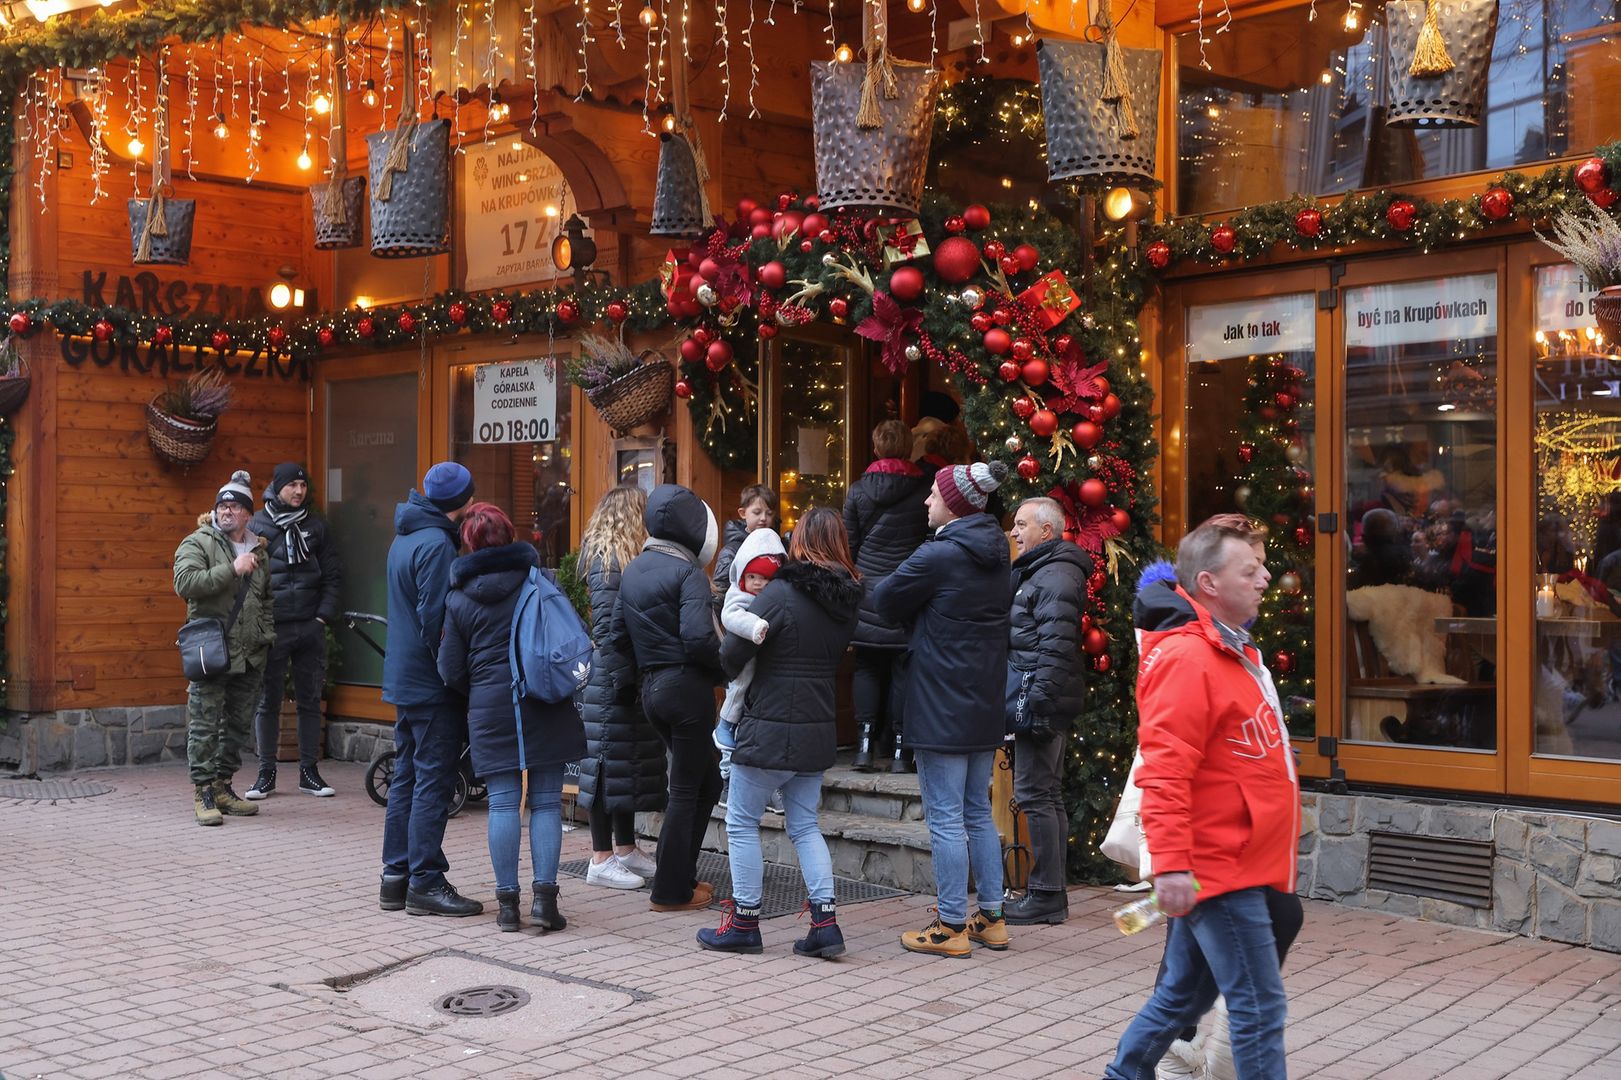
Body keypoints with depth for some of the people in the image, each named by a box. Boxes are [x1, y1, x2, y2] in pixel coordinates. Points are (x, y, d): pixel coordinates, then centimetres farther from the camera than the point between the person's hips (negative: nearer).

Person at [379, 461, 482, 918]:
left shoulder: (404, 539, 13)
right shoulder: (437, 544, -17)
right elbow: (436, 620, -21)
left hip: (403, 678, 10)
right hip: (432, 684, -10)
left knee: (406, 777, 14)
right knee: (433, 782, -4)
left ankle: (395, 877, 19)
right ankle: (425, 882, 0)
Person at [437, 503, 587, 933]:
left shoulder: (459, 599, 0)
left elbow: (451, 671, 3)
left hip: (491, 708, 0)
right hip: (546, 706, 0)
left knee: (503, 803, 4)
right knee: (546, 801, 4)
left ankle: (507, 902, 5)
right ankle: (545, 895, -1)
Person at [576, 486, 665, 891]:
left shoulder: (625, 555, 15)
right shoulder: (606, 557, -13)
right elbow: (606, 625, -19)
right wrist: (623, 674, -20)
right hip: (613, 675, -9)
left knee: (631, 760, 14)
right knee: (610, 760, -3)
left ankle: (625, 848, 24)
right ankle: (602, 860, 4)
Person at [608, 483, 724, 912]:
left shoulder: (632, 571, 12)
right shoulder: (687, 572, -13)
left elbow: (617, 635, 14)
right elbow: (698, 637, -24)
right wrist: (721, 668, -8)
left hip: (652, 688, 8)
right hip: (687, 686, -8)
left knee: (706, 780, 19)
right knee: (686, 789, 2)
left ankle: (680, 874, 22)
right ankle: (671, 890, 7)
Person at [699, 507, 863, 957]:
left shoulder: (780, 594, -16)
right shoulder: (847, 600, 4)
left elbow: (732, 654, -14)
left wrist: (736, 673, 7)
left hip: (769, 732, -6)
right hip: (818, 731, 6)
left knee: (742, 823, 7)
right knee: (805, 824, 15)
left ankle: (744, 923, 13)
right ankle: (825, 923, 9)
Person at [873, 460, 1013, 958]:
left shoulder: (937, 556, -17)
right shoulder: (995, 553, 8)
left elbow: (885, 603, -5)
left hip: (941, 707, -8)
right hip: (985, 706, 8)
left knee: (945, 818, -1)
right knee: (978, 813, 16)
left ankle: (951, 928, 5)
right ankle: (991, 918, 22)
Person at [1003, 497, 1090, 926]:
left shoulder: (1056, 577, -14)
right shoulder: (1037, 572, 20)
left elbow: (1055, 649, -21)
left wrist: (1037, 704, -23)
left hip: (1042, 703, -11)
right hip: (1041, 702, 11)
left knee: (1034, 796, -7)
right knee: (1046, 795, 14)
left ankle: (1045, 897, -2)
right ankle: (1049, 893, 21)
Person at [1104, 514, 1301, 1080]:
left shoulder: (1235, 650, 14)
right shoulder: (1187, 657, -18)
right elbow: (1164, 772, -24)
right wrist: (1171, 864, -27)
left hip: (1236, 866, 10)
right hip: (1218, 870, -10)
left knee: (1183, 995, 18)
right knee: (1260, 1008, -3)